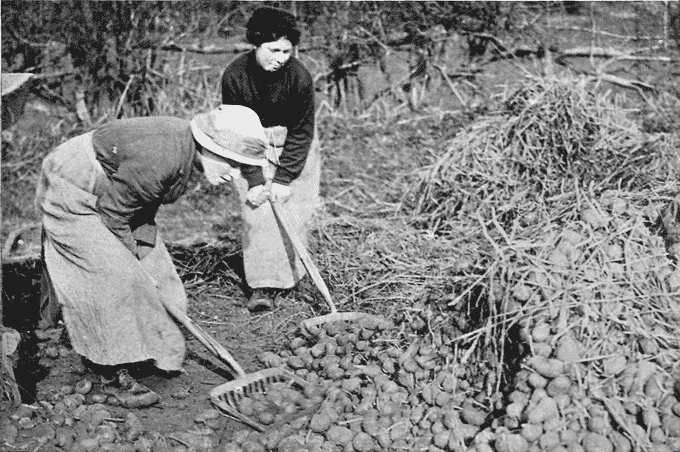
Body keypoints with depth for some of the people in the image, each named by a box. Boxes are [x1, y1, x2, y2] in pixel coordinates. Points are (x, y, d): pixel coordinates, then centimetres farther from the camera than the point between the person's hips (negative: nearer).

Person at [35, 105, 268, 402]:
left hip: (109, 195, 10)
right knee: (116, 277, -14)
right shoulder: (163, 157, -37)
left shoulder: (191, 152, -8)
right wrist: (131, 255, -13)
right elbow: (114, 210, -26)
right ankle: (113, 376, -2)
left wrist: (141, 249, -5)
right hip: (72, 197, -9)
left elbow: (148, 199, 1)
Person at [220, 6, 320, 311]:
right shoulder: (235, 76, -22)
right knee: (257, 211, -10)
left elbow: (302, 132, -16)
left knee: (293, 211, -4)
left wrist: (283, 179, -19)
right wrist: (254, 180, -19)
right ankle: (262, 285, -8)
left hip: (293, 147, 0)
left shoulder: (299, 77, -24)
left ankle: (287, 275, 15)